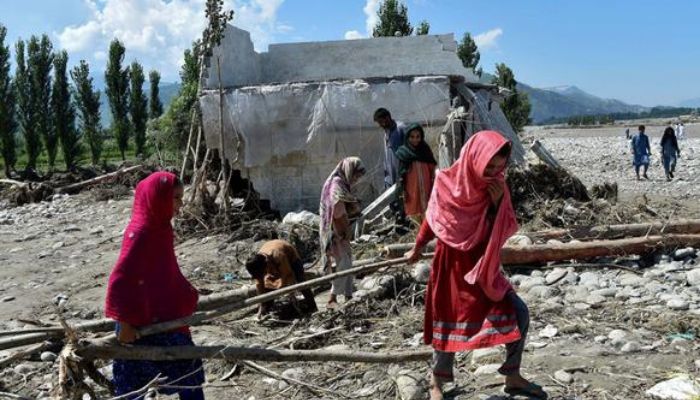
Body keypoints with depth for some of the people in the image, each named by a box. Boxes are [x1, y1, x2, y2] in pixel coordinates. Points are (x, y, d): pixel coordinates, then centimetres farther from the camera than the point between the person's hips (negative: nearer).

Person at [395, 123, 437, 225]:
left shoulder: (426, 150, 5)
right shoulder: (403, 153, -2)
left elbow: (432, 170, 8)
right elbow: (400, 174, -2)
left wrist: (434, 188, 6)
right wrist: (401, 191, -7)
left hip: (426, 189, 2)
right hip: (411, 191, -2)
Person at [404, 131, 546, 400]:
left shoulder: (497, 187, -7)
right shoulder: (447, 184, -16)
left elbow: (508, 230, -5)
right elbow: (431, 222, 1)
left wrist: (498, 203, -22)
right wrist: (417, 249, 15)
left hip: (484, 266, 4)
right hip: (452, 266, -4)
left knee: (519, 313, -2)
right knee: (450, 325, 5)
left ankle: (513, 378, 15)